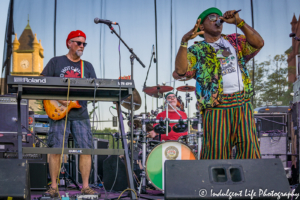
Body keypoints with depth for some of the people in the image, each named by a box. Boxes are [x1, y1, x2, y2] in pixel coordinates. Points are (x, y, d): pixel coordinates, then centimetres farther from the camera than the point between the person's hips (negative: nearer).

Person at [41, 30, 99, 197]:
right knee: (56, 149, -5)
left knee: (86, 149, -4)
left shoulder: (87, 66, 17)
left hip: (81, 114, 3)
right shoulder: (56, 62, 7)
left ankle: (85, 186, 3)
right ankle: (54, 186, 3)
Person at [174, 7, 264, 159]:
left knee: (249, 147, -4)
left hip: (242, 104, 3)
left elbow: (258, 43, 4)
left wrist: (239, 22, -4)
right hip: (216, 108, -2)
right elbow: (181, 70, -8)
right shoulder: (197, 50, 10)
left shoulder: (234, 41, 21)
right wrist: (184, 41, -20)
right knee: (216, 151, -6)